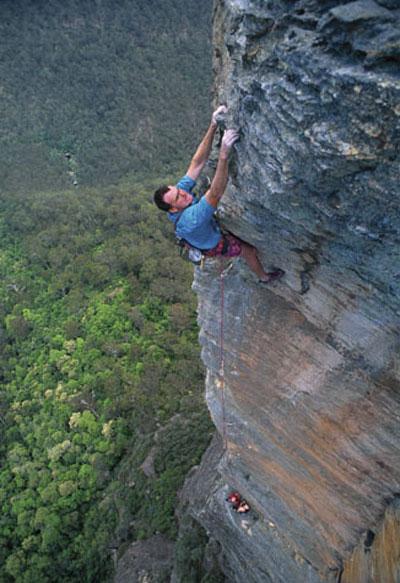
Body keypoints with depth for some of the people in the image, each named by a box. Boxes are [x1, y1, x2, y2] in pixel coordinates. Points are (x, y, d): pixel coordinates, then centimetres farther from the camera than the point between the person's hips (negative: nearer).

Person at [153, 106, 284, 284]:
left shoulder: (178, 190, -29)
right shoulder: (189, 220, -50)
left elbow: (197, 163, -32)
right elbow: (215, 194, -60)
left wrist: (213, 125, -43)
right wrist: (223, 154, -70)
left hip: (212, 227, 6)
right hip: (212, 245, -6)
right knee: (250, 251, 14)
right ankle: (264, 277, 43)